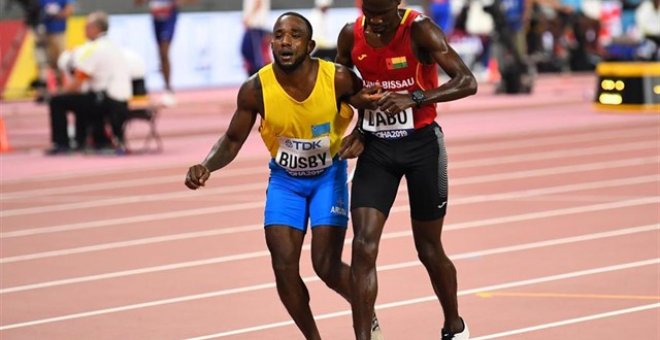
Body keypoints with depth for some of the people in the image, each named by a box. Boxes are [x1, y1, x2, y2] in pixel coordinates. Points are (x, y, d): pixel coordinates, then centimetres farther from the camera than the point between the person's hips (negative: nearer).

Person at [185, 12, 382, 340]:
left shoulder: (338, 79, -24)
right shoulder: (256, 89, -21)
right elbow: (232, 141, -6)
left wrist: (361, 138, -26)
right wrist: (206, 166, -25)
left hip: (329, 174, -1)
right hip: (284, 179, 1)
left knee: (327, 266, -7)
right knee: (284, 267, -8)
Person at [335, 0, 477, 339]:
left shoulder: (419, 30, -16)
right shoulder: (351, 35, -4)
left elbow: (467, 82, -25)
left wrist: (414, 98, -36)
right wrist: (358, 128, 3)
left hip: (421, 144, -3)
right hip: (376, 147, 3)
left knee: (429, 249, 9)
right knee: (363, 246, -12)